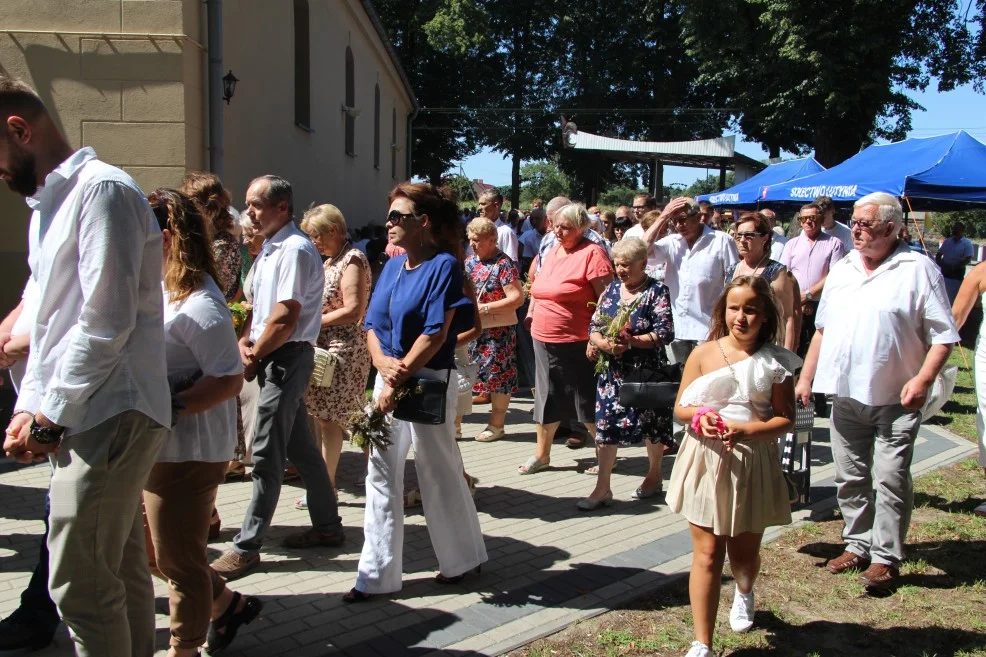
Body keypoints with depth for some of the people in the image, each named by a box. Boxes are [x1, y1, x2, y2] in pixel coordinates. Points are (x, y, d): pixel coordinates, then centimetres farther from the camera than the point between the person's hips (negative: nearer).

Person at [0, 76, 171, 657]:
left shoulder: (101, 190, -10)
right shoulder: (47, 206, 21)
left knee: (81, 585, -6)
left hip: (110, 417, -10)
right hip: (82, 416, 10)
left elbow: (106, 321, -18)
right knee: (122, 572, 15)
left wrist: (49, 415, -12)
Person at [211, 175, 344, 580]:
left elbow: (285, 319, -20)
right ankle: (327, 526, 26)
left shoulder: (294, 250, -15)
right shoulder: (269, 250, 15)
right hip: (272, 358, 10)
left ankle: (247, 546, 2)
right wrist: (245, 342, 3)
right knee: (299, 447, 15)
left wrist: (254, 356, -10)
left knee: (266, 453, -5)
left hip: (288, 357, -10)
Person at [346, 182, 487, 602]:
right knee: (382, 473, 8)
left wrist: (399, 377, -17)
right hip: (388, 380, 7)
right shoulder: (392, 266, 10)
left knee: (438, 472, 6)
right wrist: (383, 364, -12)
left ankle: (463, 559, 27)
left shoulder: (443, 266, -12)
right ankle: (377, 573, 18)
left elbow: (435, 334, -18)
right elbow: (372, 324, 7)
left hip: (428, 382, -7)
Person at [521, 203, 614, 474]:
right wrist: (531, 313, 16)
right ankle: (541, 454, 27)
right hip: (543, 339, 7)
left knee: (586, 401, 5)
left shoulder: (592, 253, -12)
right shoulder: (552, 252, 12)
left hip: (575, 343, -7)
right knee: (547, 398, 15)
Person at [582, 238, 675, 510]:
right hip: (613, 370, 4)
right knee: (605, 425, 0)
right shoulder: (611, 289, 8)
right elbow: (593, 327, 7)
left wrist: (631, 342, -24)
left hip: (646, 371, -4)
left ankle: (654, 475, 33)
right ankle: (602, 488, 7)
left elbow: (665, 333, -15)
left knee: (650, 424, 9)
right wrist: (603, 343, -14)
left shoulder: (657, 292, -6)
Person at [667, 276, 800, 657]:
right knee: (707, 554, -1)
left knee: (744, 552, 15)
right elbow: (680, 407, 2)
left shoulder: (775, 362, -3)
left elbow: (785, 420, -7)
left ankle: (744, 593, 52)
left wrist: (745, 430, -22)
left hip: (753, 464, 0)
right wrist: (699, 417, -20)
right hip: (706, 461, 0)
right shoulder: (704, 354, -1)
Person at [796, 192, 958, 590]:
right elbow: (822, 329, 17)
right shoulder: (842, 270, 11)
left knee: (890, 479, -1)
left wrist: (923, 379, -21)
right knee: (850, 477, 12)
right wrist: (805, 377, 13)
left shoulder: (918, 270, -6)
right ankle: (858, 544, 26)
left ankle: (886, 558, 10)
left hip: (895, 398, -5)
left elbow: (943, 335, -9)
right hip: (845, 394, 6)